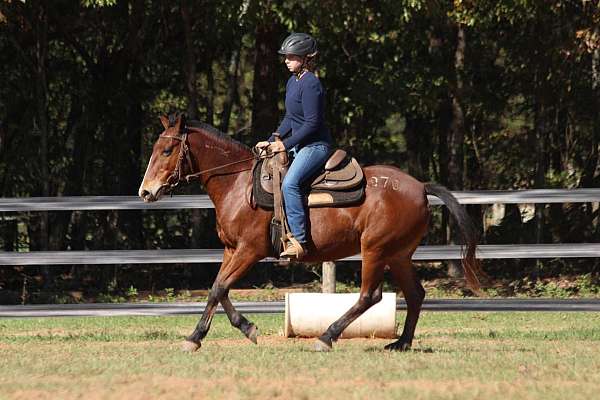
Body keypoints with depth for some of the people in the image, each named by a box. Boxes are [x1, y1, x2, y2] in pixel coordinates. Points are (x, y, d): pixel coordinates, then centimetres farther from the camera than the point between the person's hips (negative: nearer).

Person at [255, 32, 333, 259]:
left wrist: (286, 144, -18)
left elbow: (312, 123, -20)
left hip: (316, 146, -11)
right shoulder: (293, 81, 13)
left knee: (290, 183, -31)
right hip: (299, 146, 11)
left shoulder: (310, 84, -17)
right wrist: (273, 140, 10)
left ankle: (299, 241, -34)